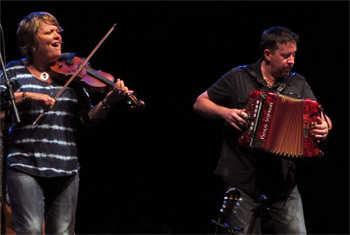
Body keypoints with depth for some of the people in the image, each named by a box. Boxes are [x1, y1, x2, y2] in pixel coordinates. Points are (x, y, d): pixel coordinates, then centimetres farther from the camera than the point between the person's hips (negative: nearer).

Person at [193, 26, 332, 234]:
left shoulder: (298, 84, 10)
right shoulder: (238, 78, 2)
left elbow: (318, 117, 5)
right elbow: (200, 103, 7)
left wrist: (324, 129, -18)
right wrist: (225, 112, -12)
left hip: (284, 182, 2)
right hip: (242, 182, -2)